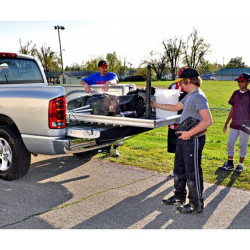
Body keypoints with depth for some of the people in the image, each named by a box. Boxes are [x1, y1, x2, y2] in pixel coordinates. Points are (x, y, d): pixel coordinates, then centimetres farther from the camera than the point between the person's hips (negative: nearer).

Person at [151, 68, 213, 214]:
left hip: (193, 140, -10)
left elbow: (208, 121, -27)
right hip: (184, 138, 10)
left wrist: (189, 133, -25)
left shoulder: (198, 97, -19)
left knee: (193, 172, 0)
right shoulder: (189, 96, 13)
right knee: (179, 169, 20)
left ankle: (196, 205, 13)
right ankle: (180, 196, 36)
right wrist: (156, 105, 26)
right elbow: (175, 107, 26)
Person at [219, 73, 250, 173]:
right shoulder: (236, 93, 8)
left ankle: (240, 165, 19)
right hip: (234, 124, 5)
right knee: (230, 143, 7)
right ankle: (230, 163, 20)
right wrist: (226, 123, 12)